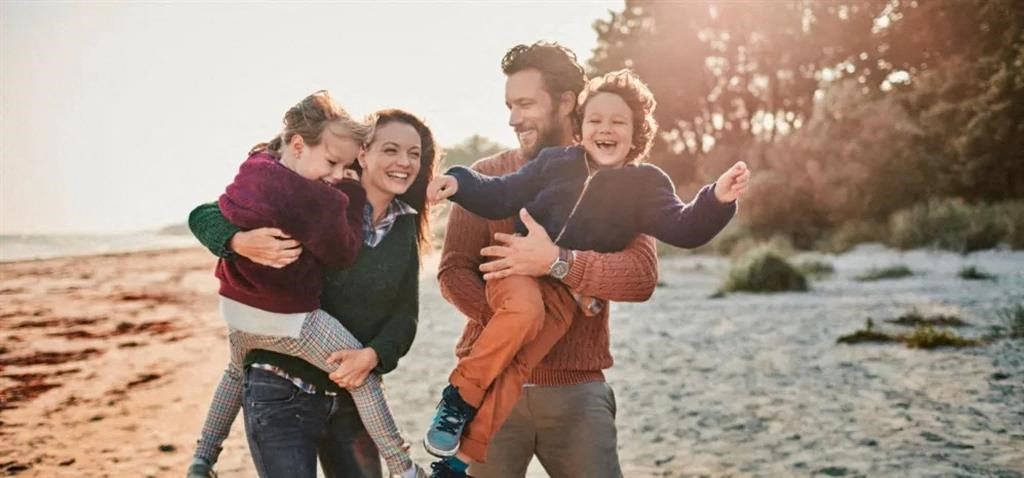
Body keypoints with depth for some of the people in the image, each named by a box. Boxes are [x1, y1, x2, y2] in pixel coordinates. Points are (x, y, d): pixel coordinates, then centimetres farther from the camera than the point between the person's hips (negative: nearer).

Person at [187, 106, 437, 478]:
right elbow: (203, 215, -10)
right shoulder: (316, 204, -10)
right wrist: (242, 242, -31)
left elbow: (405, 315, 2)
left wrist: (373, 355, -17)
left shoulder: (405, 228, 5)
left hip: (351, 396, 5)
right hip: (281, 393, -5)